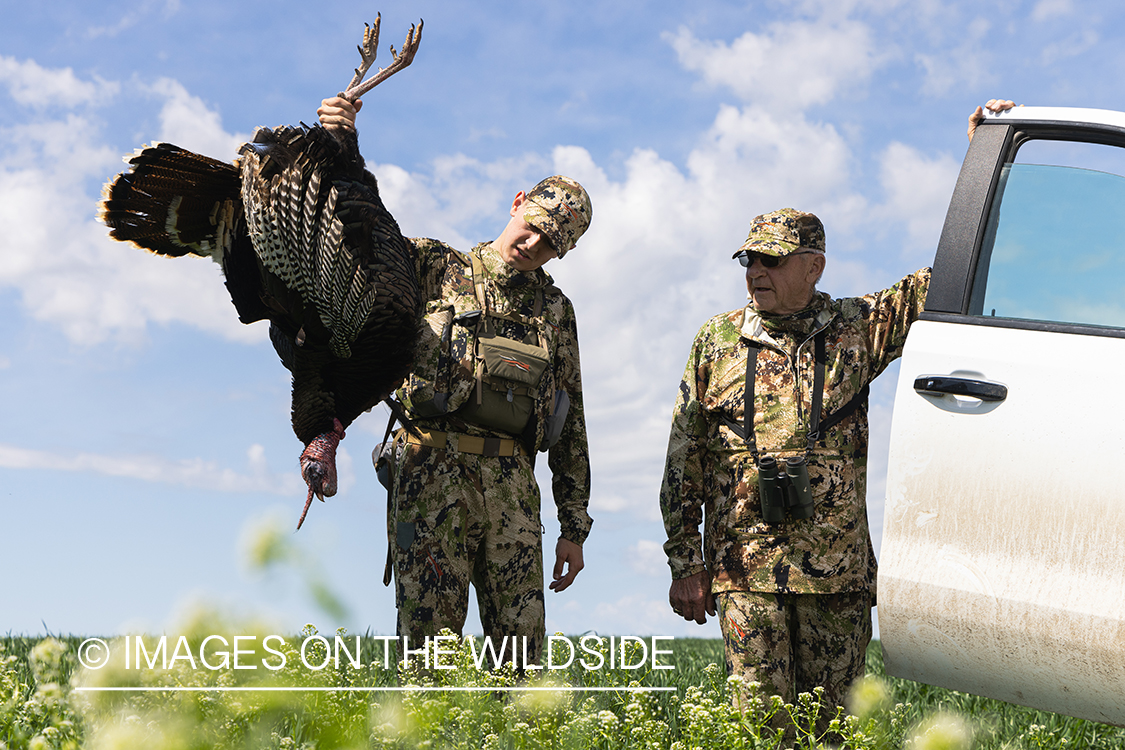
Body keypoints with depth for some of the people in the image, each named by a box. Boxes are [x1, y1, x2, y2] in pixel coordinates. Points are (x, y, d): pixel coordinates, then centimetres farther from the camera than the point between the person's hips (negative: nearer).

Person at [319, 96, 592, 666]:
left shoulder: (555, 311, 20)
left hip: (512, 487, 3)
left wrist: (574, 527, 15)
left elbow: (570, 426, 19)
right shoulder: (435, 268, 13)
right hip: (433, 472, -3)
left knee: (521, 649, -1)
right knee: (430, 631, -11)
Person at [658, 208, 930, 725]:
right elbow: (682, 462, 6)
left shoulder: (856, 329, 8)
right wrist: (685, 565, 2)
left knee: (832, 721, 7)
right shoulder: (717, 342, 7)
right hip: (744, 568, -1)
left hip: (838, 566, 1)